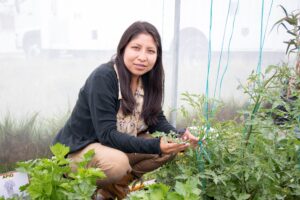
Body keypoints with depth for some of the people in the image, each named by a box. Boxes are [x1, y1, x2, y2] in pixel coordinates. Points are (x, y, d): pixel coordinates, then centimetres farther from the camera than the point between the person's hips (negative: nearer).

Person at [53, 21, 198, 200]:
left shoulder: (147, 80, -3)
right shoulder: (103, 77, -25)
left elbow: (157, 120, -1)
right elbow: (107, 134, -29)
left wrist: (179, 136, -22)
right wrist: (155, 145, -38)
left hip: (119, 146, 7)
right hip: (77, 149, -7)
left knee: (171, 147, -8)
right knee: (117, 163, -37)